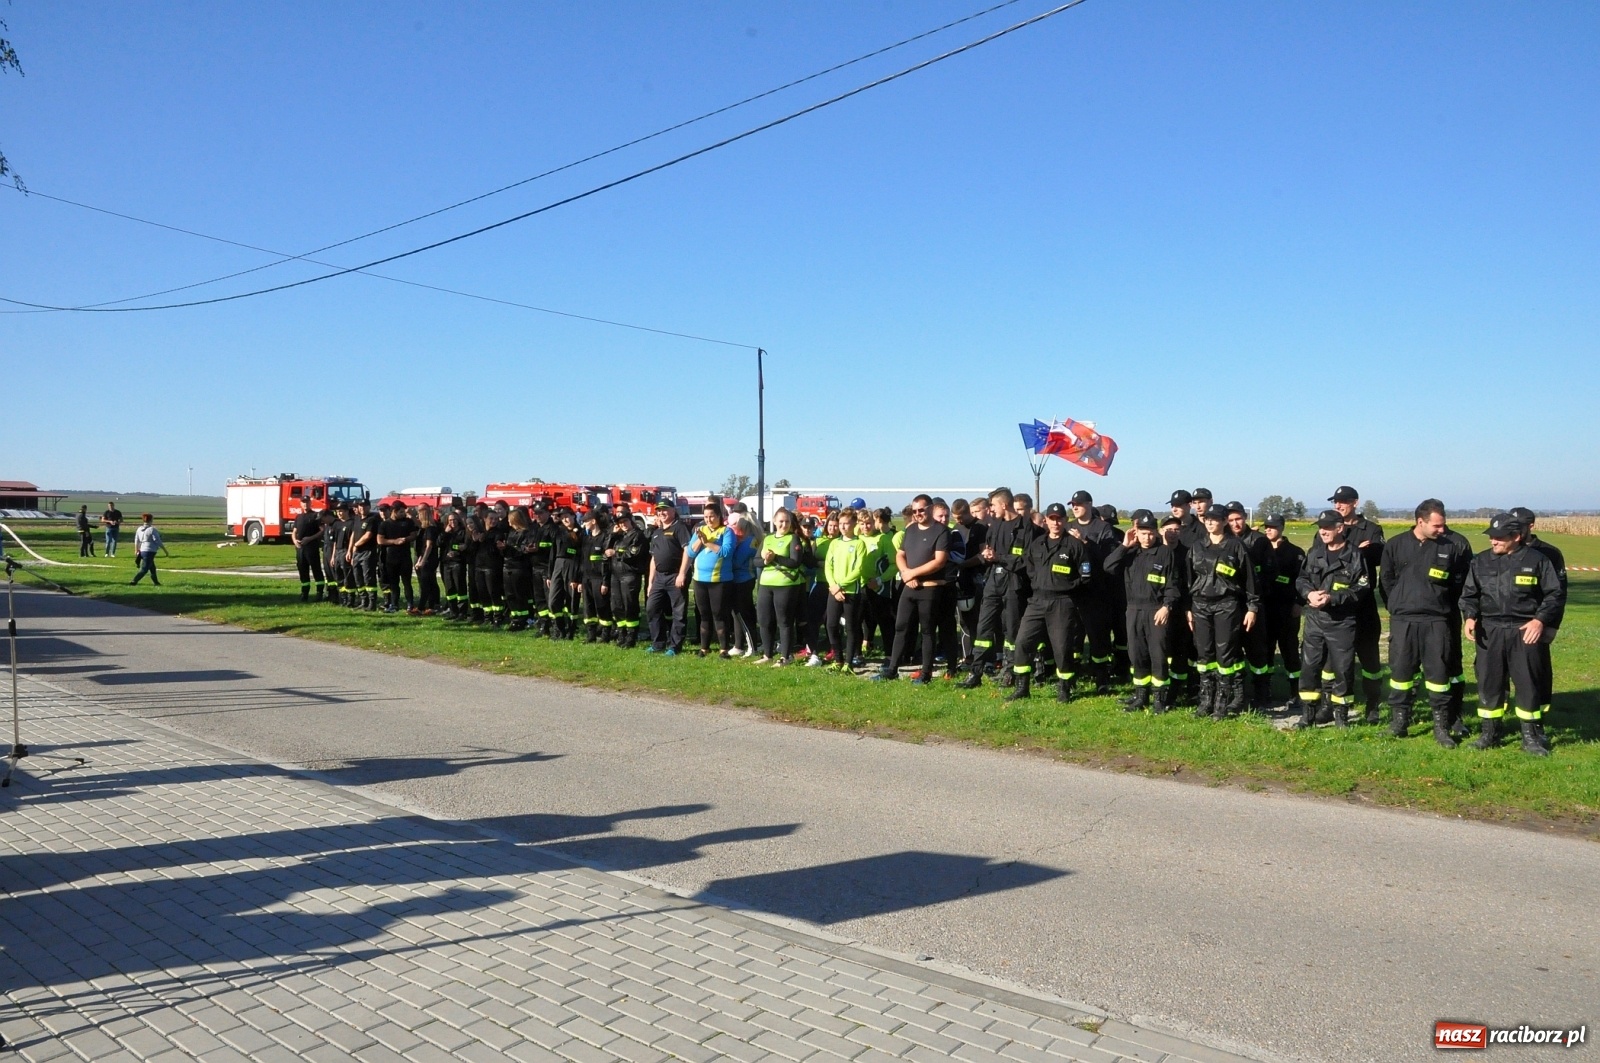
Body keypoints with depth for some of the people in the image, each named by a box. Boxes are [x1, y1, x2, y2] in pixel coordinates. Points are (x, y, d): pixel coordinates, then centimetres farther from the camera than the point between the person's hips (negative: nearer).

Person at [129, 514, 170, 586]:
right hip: (149, 552, -8)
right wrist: (166, 551, -4)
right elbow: (158, 542, -12)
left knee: (152, 568, 20)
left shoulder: (139, 529, 8)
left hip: (142, 551, 8)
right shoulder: (152, 530, -13)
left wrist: (136, 551, 27)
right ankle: (134, 581, -15)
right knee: (144, 569, -7)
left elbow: (136, 541, 15)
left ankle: (156, 582, 28)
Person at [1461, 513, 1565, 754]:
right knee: (1488, 683, 6)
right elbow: (1469, 594, 13)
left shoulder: (1537, 560, -2)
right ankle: (1490, 733, 17)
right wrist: (1470, 617, -4)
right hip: (1489, 631, 3)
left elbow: (1556, 594, 1)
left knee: (1528, 684, 2)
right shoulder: (1481, 562, 7)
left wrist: (1540, 620, -10)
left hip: (1525, 631, -3)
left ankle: (1531, 736, 13)